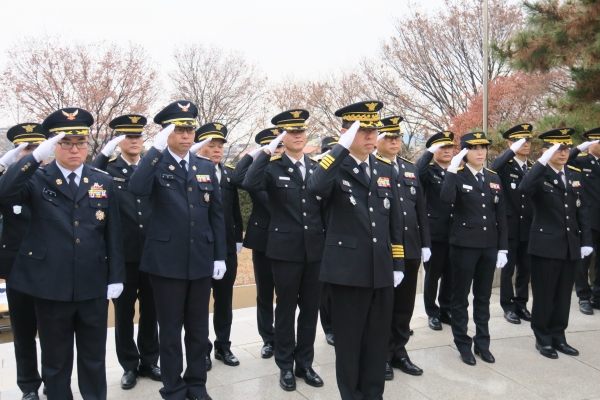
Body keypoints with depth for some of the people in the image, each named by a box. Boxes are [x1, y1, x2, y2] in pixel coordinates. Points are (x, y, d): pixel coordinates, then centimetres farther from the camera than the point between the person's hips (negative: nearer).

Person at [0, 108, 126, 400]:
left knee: (94, 357, 15)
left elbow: (113, 233, 4)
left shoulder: (103, 182, 4)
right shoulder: (37, 180, -1)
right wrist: (37, 155, -27)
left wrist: (116, 276, 0)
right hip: (50, 286, -1)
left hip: (93, 286, 2)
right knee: (55, 359, 14)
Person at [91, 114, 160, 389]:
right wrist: (104, 152, -26)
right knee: (124, 312, 11)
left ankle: (149, 361, 30)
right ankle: (129, 366, 27)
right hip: (123, 254, -2)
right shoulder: (108, 169, 1)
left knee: (150, 311, 14)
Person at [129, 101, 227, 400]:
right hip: (166, 261, -3)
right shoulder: (155, 165, -3)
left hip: (201, 260, 4)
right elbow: (136, 189, -26)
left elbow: (216, 215, 9)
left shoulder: (206, 167, 8)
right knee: (170, 330, 9)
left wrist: (220, 256, 5)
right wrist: (157, 149, -28)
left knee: (198, 328, 14)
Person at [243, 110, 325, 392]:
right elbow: (250, 184, -23)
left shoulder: (317, 168, 9)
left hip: (315, 248, 4)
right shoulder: (273, 168, -2)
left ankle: (305, 363, 27)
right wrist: (267, 151, -21)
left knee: (310, 308, 12)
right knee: (286, 308, 8)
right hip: (285, 248, -3)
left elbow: (326, 204, 8)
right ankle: (285, 365, 23)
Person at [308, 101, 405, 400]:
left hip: (381, 270, 5)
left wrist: (398, 264, 11)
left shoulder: (385, 168, 10)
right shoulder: (335, 166, -6)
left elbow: (395, 221, 12)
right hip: (348, 270, -5)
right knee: (348, 341, 9)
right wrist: (342, 147, -29)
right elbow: (316, 188, -31)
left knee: (378, 341, 15)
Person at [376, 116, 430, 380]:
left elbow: (421, 208, 14)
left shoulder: (411, 169, 15)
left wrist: (425, 243, 9)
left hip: (410, 247, 6)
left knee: (404, 304, 14)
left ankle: (399, 352, 29)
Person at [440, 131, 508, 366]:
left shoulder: (494, 179, 8)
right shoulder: (457, 176, -5)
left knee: (483, 297, 14)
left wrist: (503, 247, 4)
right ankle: (463, 344, 20)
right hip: (464, 245, -4)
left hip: (489, 246, 5)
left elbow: (501, 216, 9)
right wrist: (452, 170, -25)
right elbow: (446, 199, -28)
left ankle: (482, 342, 28)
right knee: (460, 297, 6)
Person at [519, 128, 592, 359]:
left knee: (563, 294, 13)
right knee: (544, 295, 4)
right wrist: (543, 162, -33)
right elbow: (524, 189, -32)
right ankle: (543, 339, 18)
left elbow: (582, 211, 11)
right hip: (546, 244, -5)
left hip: (572, 245, 6)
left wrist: (586, 241, 6)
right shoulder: (539, 174, -7)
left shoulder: (576, 175, 11)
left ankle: (558, 336, 26)